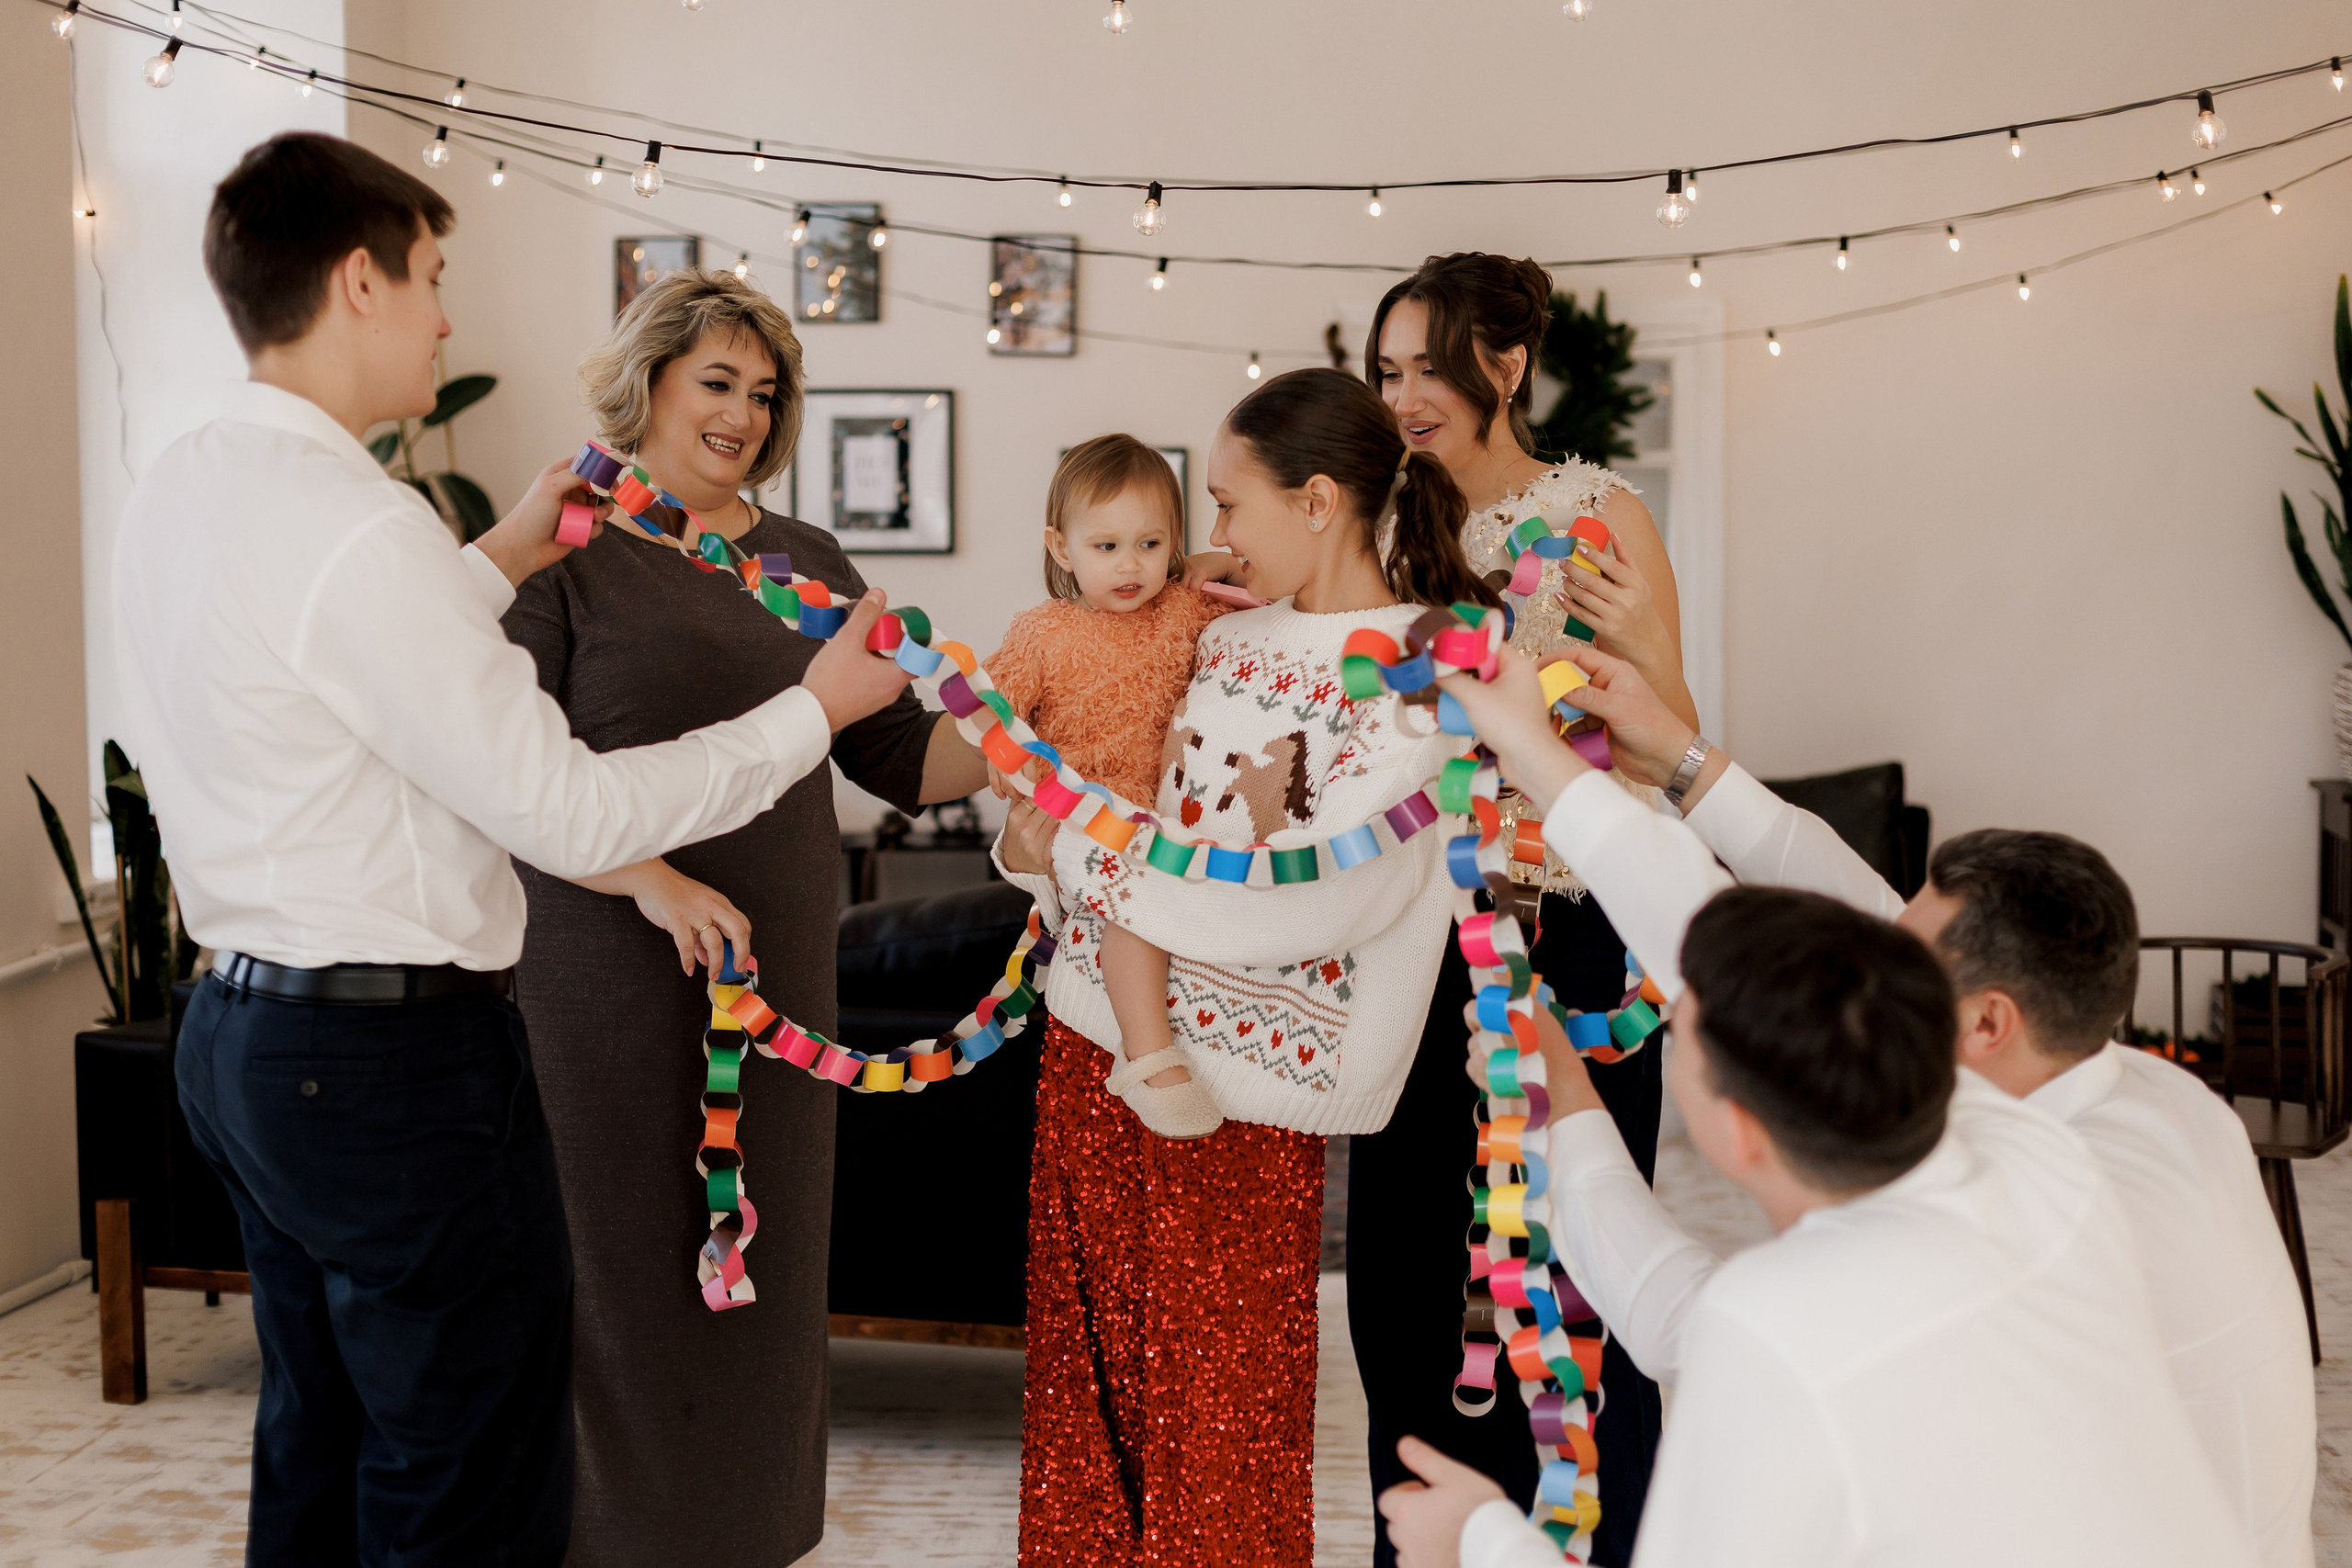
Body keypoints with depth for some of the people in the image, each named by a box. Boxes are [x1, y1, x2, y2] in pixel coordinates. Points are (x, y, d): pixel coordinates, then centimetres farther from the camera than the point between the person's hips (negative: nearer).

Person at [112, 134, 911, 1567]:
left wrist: (499, 560, 24)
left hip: (242, 1028, 10)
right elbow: (569, 814, -20)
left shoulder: (175, 497, 7)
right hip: (397, 1062, -10)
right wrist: (815, 711, -9)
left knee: (320, 1451, 23)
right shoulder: (358, 529, -22)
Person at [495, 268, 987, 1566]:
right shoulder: (564, 550, -2)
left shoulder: (804, 563, 14)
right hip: (610, 976, -5)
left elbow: (902, 757, 12)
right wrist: (651, 879, -22)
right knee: (620, 1272, 0)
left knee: (764, 1275, 10)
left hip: (781, 973, 5)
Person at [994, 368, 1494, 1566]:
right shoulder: (1228, 637, 9)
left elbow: (1298, 909, -22)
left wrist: (1075, 857, -15)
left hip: (1233, 1093, -6)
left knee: (1217, 1410, 6)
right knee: (1083, 1369, 15)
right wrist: (1029, 845, -7)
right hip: (1092, 1035, 7)